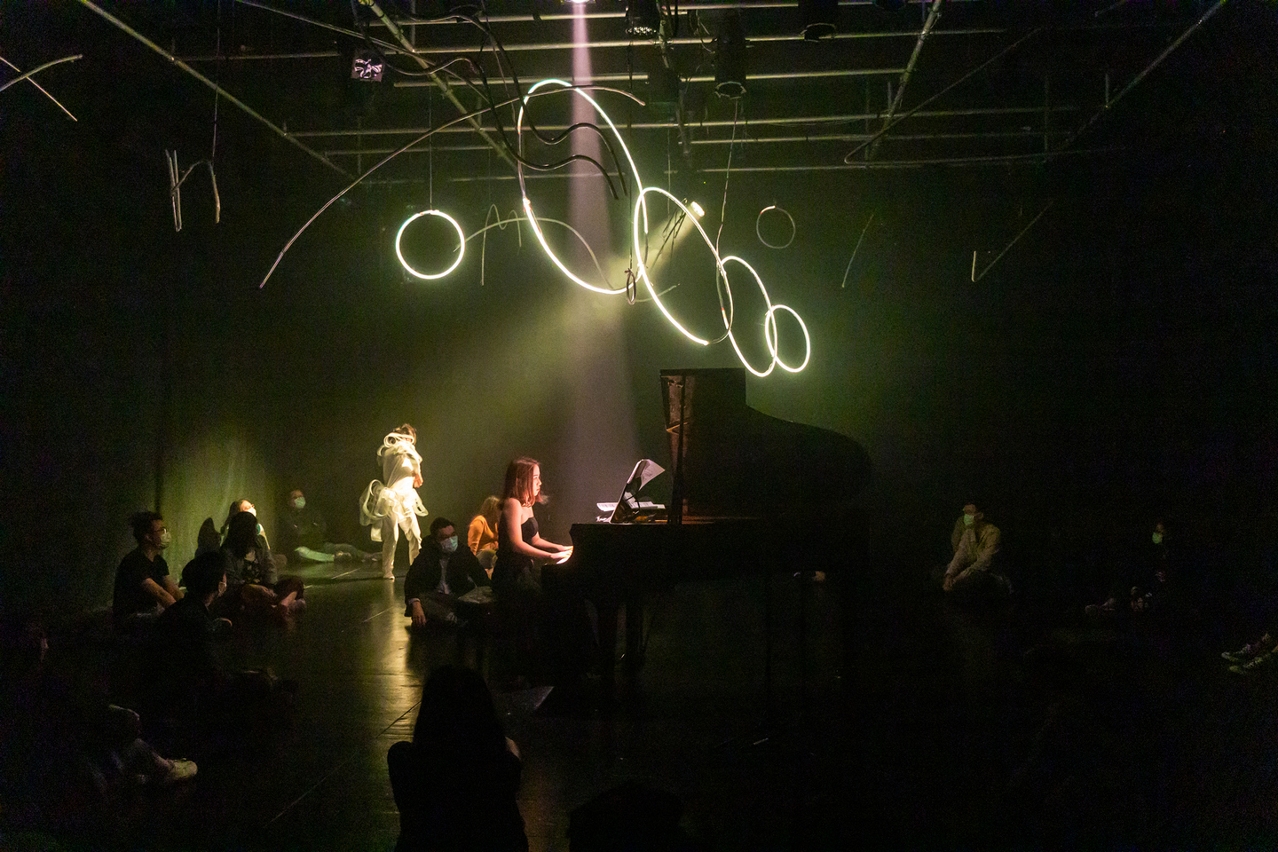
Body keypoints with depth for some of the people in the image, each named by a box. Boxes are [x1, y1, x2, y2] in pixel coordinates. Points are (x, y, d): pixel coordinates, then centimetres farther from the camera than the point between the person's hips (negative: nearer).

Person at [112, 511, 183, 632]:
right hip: (129, 617, -9)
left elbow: (173, 590, 2)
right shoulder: (134, 561, -21)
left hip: (150, 612, 9)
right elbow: (160, 594, -28)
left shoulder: (158, 561, 10)